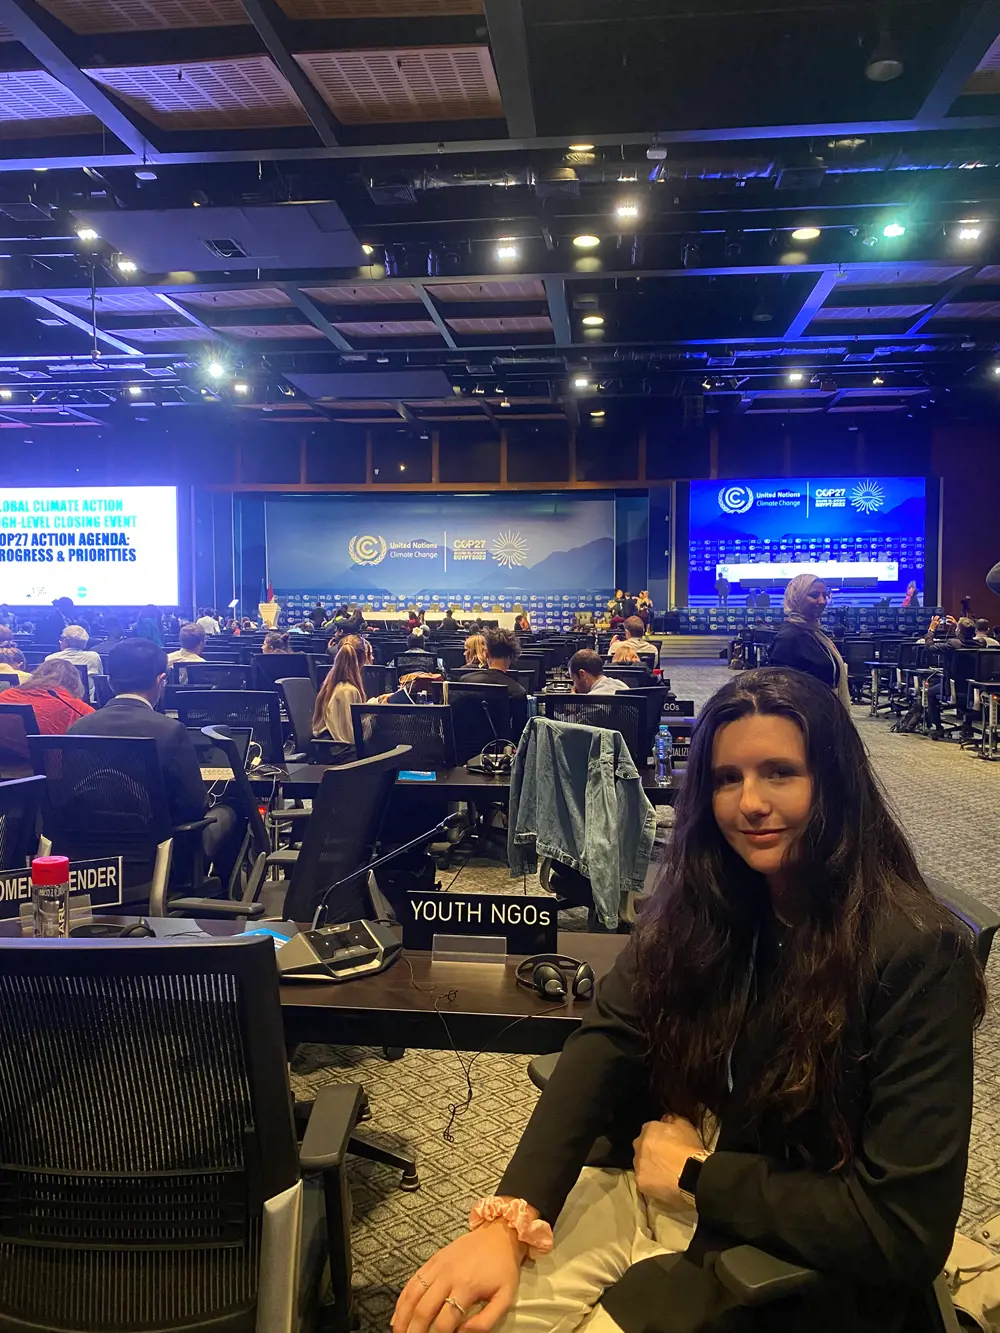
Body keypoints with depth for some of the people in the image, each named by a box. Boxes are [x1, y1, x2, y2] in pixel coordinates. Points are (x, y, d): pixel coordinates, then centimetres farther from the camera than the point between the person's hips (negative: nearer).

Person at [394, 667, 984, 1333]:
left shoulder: (917, 955, -20)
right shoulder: (701, 898, -4)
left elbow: (907, 1229, -20)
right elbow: (606, 1043, -13)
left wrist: (695, 1174, -15)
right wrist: (511, 1216, -26)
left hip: (790, 1263, -3)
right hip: (654, 1187, 4)